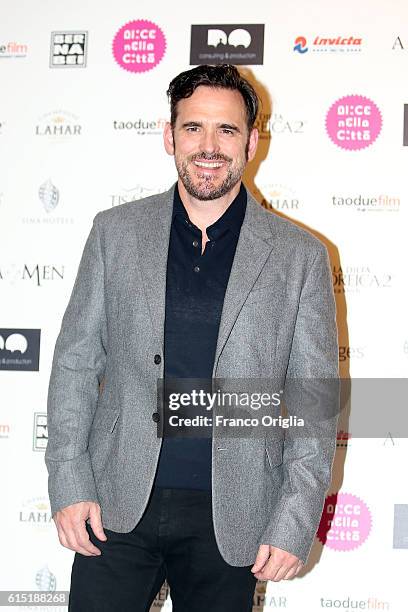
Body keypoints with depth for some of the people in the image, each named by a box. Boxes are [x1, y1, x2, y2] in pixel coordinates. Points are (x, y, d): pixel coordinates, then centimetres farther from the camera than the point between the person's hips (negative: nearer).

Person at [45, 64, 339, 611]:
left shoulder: (300, 256, -1)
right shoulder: (115, 232, 3)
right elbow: (75, 361, 5)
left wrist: (295, 524, -5)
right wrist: (69, 484, -2)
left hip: (230, 516, -1)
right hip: (118, 504, 1)